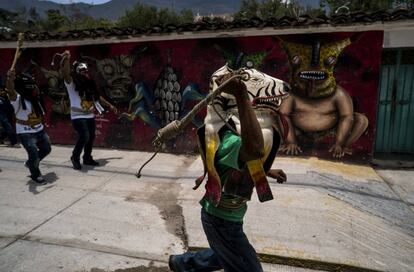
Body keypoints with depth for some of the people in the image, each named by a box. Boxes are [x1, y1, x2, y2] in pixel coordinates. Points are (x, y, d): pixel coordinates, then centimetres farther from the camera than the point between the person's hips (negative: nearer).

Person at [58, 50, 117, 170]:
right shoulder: (71, 83, -7)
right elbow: (65, 73, -25)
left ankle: (87, 158, 30)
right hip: (78, 116, -7)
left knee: (91, 137, 11)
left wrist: (110, 105, 24)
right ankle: (75, 157, 4)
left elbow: (97, 96, 21)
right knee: (84, 136, -18)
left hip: (90, 115, 7)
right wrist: (66, 59, -39)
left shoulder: (89, 84, 11)